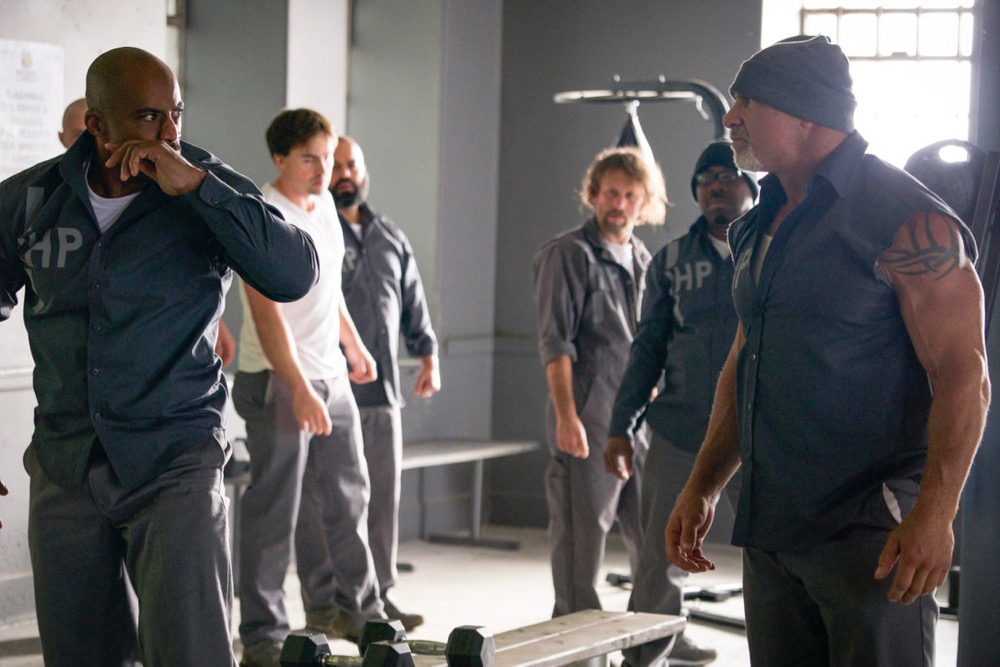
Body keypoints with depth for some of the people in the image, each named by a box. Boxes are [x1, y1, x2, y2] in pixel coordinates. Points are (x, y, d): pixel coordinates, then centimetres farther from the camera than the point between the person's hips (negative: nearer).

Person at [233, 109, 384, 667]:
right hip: (278, 382, -9)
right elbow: (267, 311, -25)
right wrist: (298, 388, -31)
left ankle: (349, 606, 31)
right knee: (275, 510, -4)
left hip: (331, 375, 9)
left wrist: (354, 345, 30)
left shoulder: (324, 204, 11)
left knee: (347, 495, 16)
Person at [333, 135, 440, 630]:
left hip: (384, 391, 5)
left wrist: (429, 357, 13)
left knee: (384, 497, 7)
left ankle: (381, 593, 15)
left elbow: (414, 307, 24)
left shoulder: (391, 238, 18)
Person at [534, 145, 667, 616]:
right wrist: (567, 417, -18)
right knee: (582, 537, -2)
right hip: (589, 423, -7)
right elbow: (555, 343, -11)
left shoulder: (643, 260, 16)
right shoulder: (569, 254, -5)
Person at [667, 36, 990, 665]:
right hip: (771, 530, 8)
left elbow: (964, 375, -17)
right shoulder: (761, 226, 15)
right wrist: (703, 489, 17)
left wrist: (934, 513, -25)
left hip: (871, 530, -8)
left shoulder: (908, 222, -12)